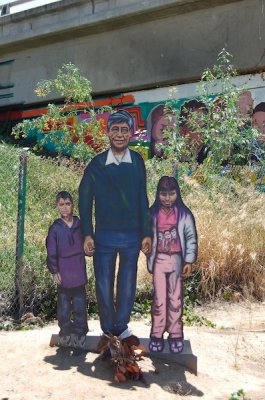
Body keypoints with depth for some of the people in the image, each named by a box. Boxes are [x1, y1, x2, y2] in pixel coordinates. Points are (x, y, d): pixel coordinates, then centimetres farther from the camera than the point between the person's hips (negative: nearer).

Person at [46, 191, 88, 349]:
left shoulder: (80, 225, 1)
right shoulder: (55, 228, -3)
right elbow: (51, 252, -2)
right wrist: (54, 271, -5)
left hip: (79, 273, 1)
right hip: (63, 274, -1)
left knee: (80, 305, 7)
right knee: (64, 304, 10)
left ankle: (80, 333, 20)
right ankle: (65, 332, 26)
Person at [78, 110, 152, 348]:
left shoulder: (137, 162, 0)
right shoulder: (96, 164, -4)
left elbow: (142, 199, 3)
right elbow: (85, 199, 0)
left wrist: (146, 233, 2)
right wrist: (87, 234, -6)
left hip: (132, 236, 1)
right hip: (104, 236, -1)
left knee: (128, 285, 11)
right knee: (104, 286, 8)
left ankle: (121, 328, 30)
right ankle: (108, 330, 27)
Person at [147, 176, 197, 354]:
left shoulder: (184, 214, -4)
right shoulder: (152, 213, 0)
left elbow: (191, 238, -1)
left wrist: (189, 261, -6)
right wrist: (149, 259, -3)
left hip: (177, 260, -1)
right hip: (159, 260, 1)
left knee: (175, 298, 7)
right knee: (159, 298, 5)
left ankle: (175, 334, 19)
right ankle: (157, 334, 15)